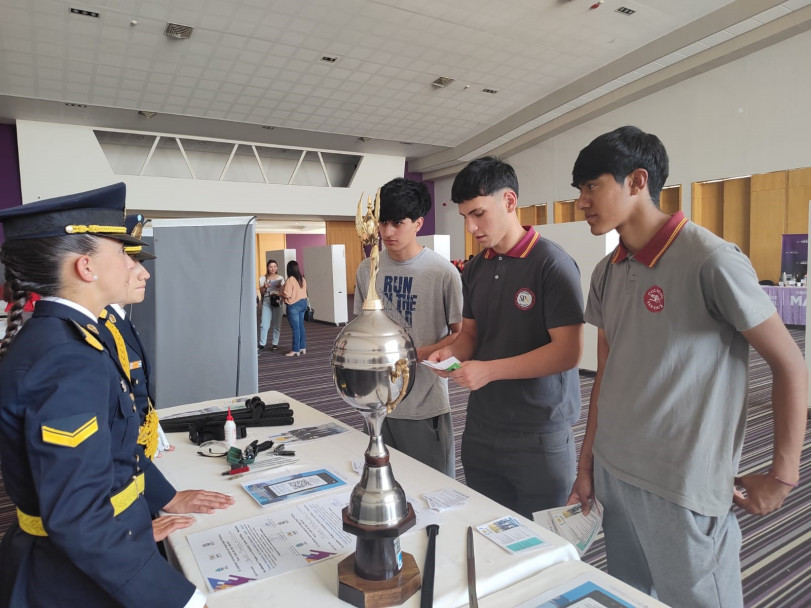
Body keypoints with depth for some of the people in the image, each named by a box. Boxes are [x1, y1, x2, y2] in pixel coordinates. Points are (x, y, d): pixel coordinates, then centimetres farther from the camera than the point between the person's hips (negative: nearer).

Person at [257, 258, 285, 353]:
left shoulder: (280, 278, 8)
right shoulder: (263, 278, 6)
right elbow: (261, 292, 1)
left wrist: (280, 288, -15)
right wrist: (265, 287, -19)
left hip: (277, 302, 1)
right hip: (266, 301, -1)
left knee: (276, 324, 3)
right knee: (264, 324, -7)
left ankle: (275, 343, 13)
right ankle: (262, 344, 1)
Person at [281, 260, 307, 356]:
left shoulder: (290, 280, -17)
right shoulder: (302, 278, 6)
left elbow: (286, 294, -19)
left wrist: (281, 294, 1)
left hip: (293, 305, -8)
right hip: (303, 302, 8)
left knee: (295, 328, -3)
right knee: (301, 326, 14)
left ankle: (296, 350, 3)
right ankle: (303, 348, 19)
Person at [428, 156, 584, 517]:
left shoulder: (552, 264, -14)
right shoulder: (475, 269, 7)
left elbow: (568, 351, -18)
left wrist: (489, 370, -23)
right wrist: (453, 352, -8)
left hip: (538, 436, -6)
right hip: (480, 429, 6)